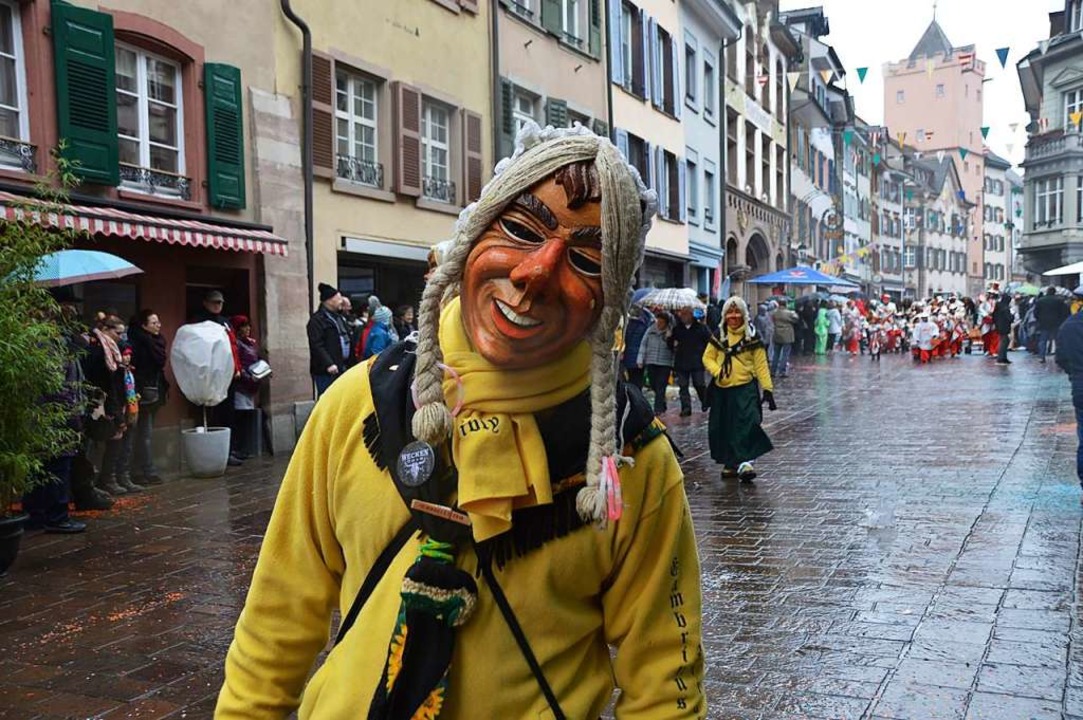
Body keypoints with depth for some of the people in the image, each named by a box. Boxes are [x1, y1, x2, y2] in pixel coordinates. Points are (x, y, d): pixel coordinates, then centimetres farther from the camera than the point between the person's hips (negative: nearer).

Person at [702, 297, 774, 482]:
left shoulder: (752, 336, -2)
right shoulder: (718, 336, 6)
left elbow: (761, 364, -2)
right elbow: (708, 357, 8)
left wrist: (767, 388, -8)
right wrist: (717, 370, -14)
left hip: (745, 388, -4)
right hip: (721, 389, 4)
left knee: (746, 425, -16)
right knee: (724, 428, 9)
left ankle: (745, 463, -17)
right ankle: (730, 464, 22)